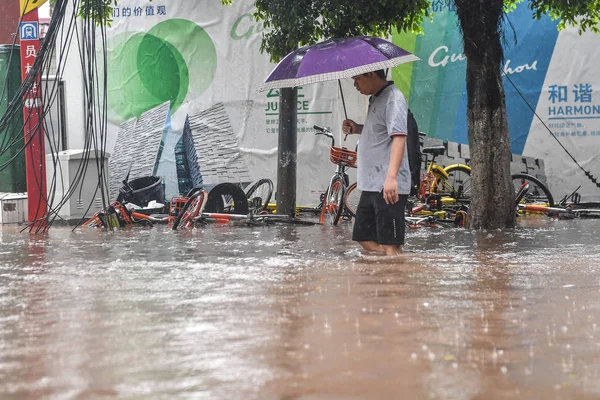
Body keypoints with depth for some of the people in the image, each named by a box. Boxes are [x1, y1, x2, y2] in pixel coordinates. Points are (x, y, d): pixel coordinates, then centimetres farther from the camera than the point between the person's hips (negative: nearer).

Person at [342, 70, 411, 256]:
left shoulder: (393, 99, -13)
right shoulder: (376, 99, 18)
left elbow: (399, 137, -25)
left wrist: (391, 177, -35)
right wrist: (357, 129, 12)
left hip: (388, 187, -11)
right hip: (371, 184, 11)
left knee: (390, 244, -8)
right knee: (365, 239, 14)